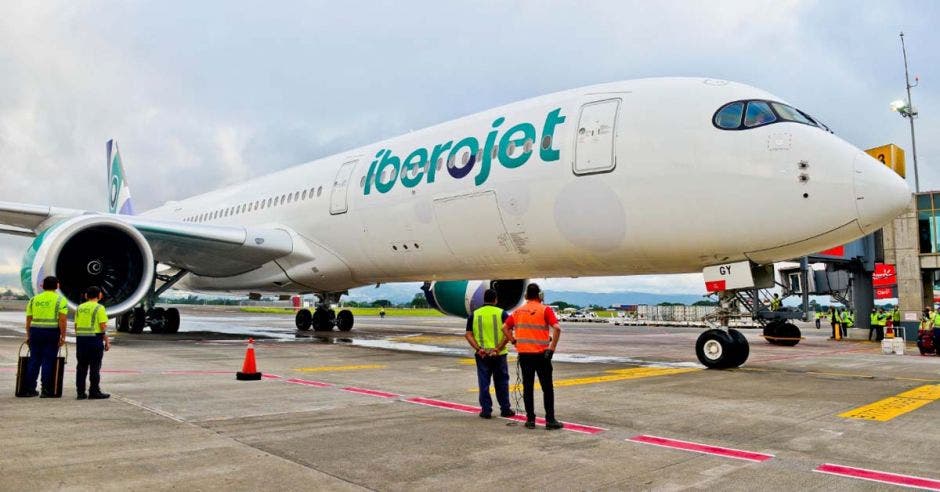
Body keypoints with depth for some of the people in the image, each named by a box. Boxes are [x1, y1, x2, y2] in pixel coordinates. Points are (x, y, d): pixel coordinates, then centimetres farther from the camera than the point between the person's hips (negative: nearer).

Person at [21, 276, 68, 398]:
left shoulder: (34, 299, 11)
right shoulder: (60, 300, -3)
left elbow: (28, 320, 11)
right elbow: (62, 320, -12)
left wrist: (28, 336, 19)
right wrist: (63, 336, -9)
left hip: (35, 331, 4)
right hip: (52, 332, -4)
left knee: (34, 360, 11)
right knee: (48, 361, 0)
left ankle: (30, 389, 15)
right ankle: (46, 390, 1)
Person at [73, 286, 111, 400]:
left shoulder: (80, 308, 10)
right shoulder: (99, 308, -8)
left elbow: (76, 325, 12)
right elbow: (103, 327, -12)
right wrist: (107, 342, -5)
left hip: (81, 339, 6)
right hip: (95, 338, -6)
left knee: (81, 366, 10)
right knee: (95, 367, 0)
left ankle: (81, 392, 13)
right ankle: (94, 392, 2)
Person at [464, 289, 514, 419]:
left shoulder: (474, 314, 4)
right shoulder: (502, 313, -2)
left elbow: (468, 334, -3)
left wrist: (478, 348, -10)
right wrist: (498, 348, -12)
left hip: (482, 354, 1)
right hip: (499, 354, -1)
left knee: (484, 383, 8)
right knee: (502, 383, 12)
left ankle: (486, 410, 9)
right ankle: (505, 409, 17)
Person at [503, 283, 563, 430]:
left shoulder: (518, 311, 7)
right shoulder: (545, 310, -6)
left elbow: (505, 327, 8)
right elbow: (557, 328, -18)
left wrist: (514, 342, 8)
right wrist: (552, 347, -10)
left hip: (523, 353, 4)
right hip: (541, 354, -4)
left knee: (528, 387, 9)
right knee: (547, 388, 5)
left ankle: (530, 419, 11)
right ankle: (550, 420, 5)